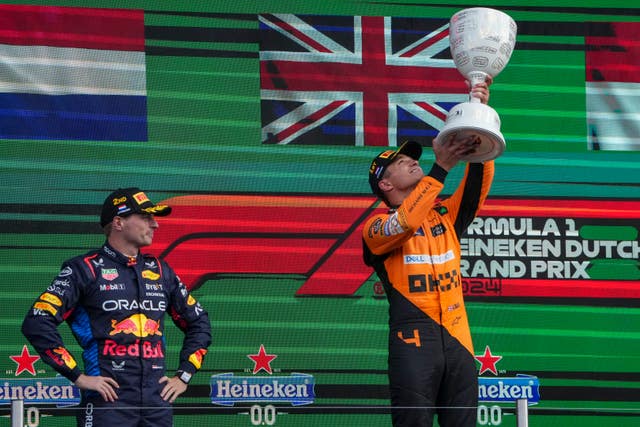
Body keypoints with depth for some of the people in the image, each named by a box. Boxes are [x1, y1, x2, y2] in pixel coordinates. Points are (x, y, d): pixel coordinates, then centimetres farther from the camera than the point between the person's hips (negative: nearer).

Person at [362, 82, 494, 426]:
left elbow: (478, 184, 5)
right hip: (413, 341, -5)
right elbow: (403, 224, -18)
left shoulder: (446, 215, 19)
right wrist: (440, 167, -20)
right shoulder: (376, 226, 4)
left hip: (458, 338, 5)